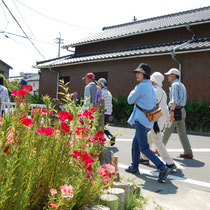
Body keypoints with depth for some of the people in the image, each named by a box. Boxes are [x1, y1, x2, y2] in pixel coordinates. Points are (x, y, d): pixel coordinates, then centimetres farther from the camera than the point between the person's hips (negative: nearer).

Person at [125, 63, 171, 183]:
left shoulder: (142, 86, -14)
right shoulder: (151, 87, 15)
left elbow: (130, 100, -10)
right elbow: (155, 101, 20)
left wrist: (132, 92, 11)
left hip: (141, 119, -10)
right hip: (149, 120, 10)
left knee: (144, 148, -8)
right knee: (135, 143, 20)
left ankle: (163, 168, -13)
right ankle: (134, 167, 30)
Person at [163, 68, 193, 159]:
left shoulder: (175, 85, -9)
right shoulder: (182, 85, 21)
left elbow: (174, 99, -23)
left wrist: (172, 111, -31)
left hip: (175, 111, -9)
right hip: (182, 110, 9)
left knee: (167, 131, 2)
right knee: (182, 132, 6)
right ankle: (188, 152, 3)